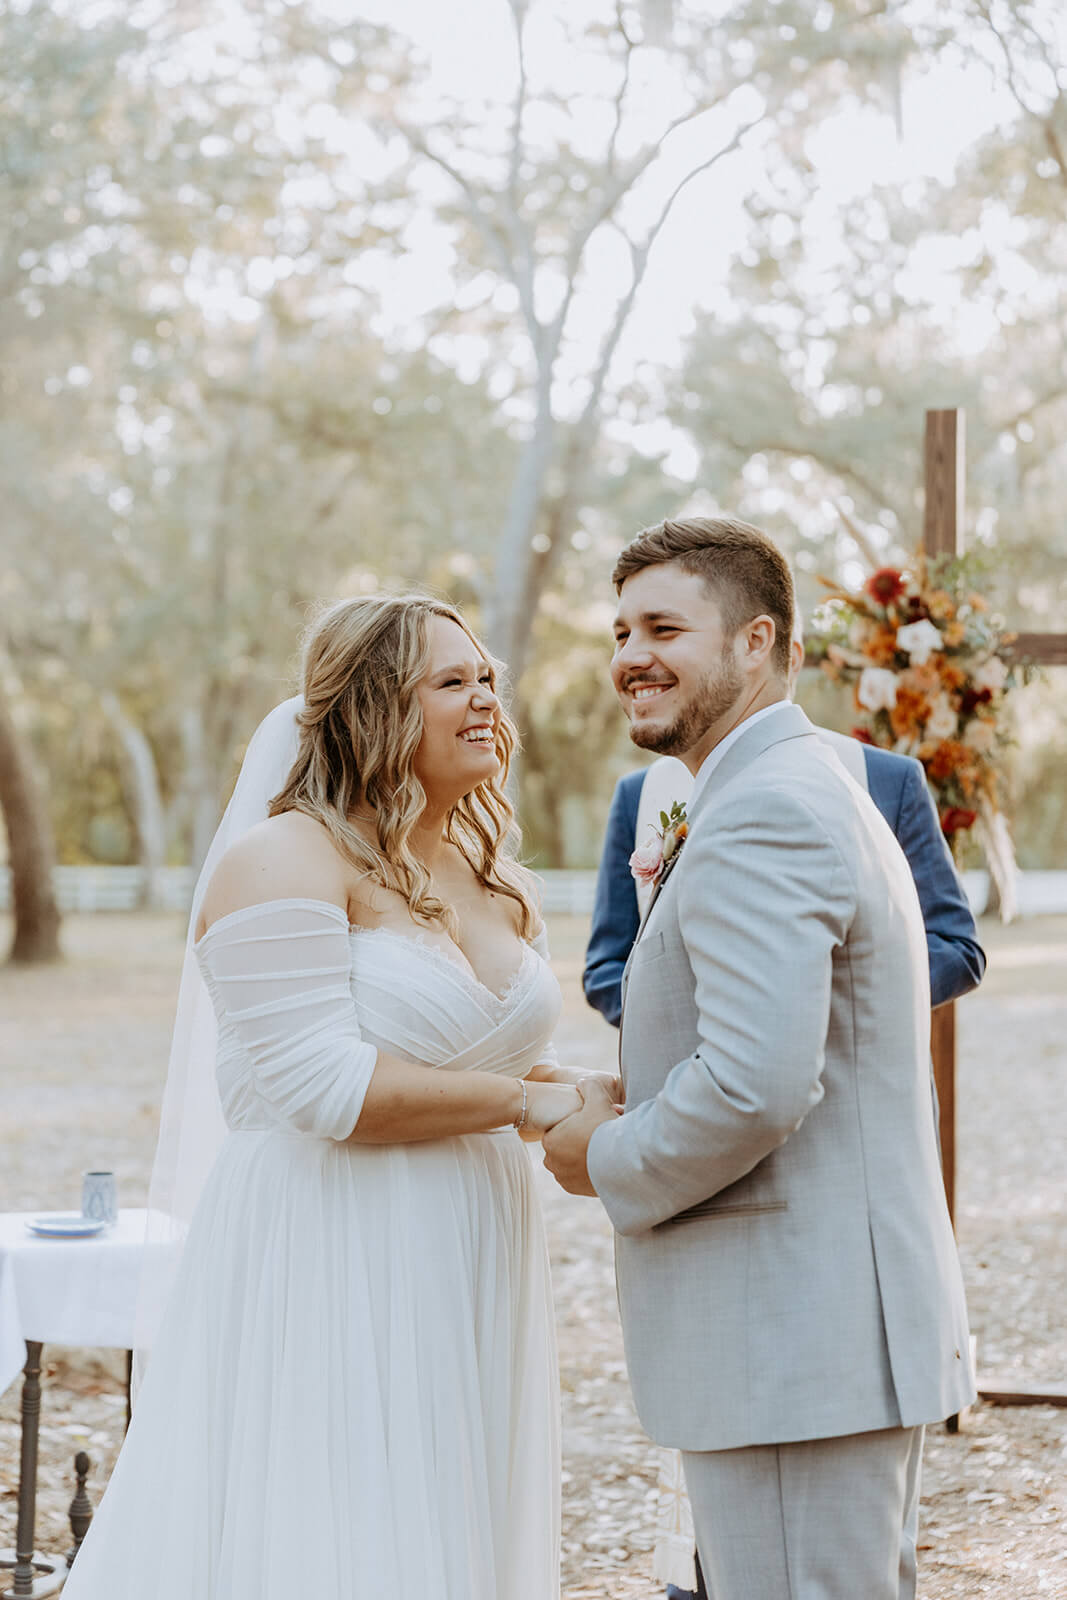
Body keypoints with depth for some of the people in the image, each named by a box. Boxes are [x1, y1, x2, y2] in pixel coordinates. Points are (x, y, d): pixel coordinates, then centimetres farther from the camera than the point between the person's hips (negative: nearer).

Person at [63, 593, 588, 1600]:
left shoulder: (497, 879, 15)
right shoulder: (286, 861, -11)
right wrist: (523, 1102, -16)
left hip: (464, 1285, 8)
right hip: (329, 1273, -7)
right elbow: (323, 1084, -20)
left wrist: (581, 1103, 3)